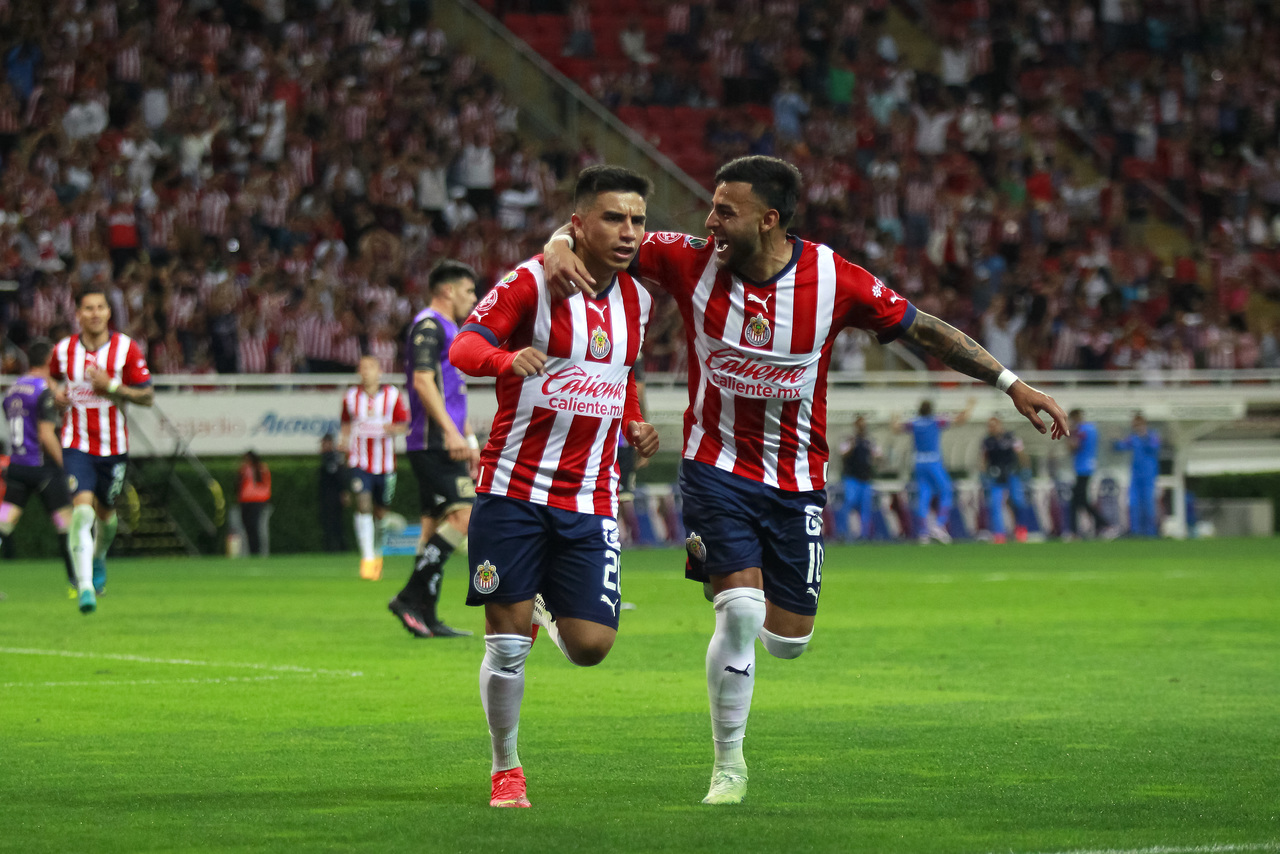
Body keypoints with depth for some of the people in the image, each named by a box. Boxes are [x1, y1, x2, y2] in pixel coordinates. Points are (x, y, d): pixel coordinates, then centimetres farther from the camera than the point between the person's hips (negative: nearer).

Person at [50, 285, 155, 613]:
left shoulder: (127, 349, -7)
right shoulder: (64, 350, -2)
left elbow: (148, 396, -5)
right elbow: (52, 376, 21)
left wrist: (112, 387, -19)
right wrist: (57, 393, -2)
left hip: (113, 447, 1)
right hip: (77, 445, -1)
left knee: (105, 513, 16)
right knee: (82, 508, -20)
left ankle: (99, 558, 50)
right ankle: (85, 587, -24)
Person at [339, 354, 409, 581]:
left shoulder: (392, 395, 0)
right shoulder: (351, 397, 4)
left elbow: (404, 424, 3)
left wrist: (393, 429, -18)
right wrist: (343, 439, 1)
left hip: (385, 464, 1)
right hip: (359, 462, -1)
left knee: (380, 511, 11)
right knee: (363, 504, -19)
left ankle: (378, 552, 37)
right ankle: (367, 557, -20)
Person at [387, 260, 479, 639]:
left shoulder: (447, 330, 24)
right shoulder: (428, 326, -8)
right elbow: (422, 381, -19)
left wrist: (469, 439, 28)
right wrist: (451, 432, -24)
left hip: (443, 447, 10)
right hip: (432, 443, -10)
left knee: (436, 524, 7)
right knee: (463, 514, -17)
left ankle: (425, 618, 6)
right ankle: (411, 597, -17)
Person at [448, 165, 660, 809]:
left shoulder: (637, 301, 9)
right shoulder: (533, 282, -8)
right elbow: (464, 346, -19)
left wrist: (634, 424, 11)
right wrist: (506, 358, -39)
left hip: (591, 497, 4)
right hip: (514, 488, -4)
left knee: (591, 646, -5)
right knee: (507, 636, -5)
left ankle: (552, 613, 31)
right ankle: (506, 770, 14)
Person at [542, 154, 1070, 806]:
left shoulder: (834, 280, -13)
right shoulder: (691, 263, -12)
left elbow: (922, 329, -3)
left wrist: (1011, 384, -4)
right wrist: (559, 248, -28)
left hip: (796, 482, 1)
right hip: (717, 467, -1)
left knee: (787, 639, 5)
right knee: (740, 611, -18)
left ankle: (738, 594, 43)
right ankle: (728, 766, 0)